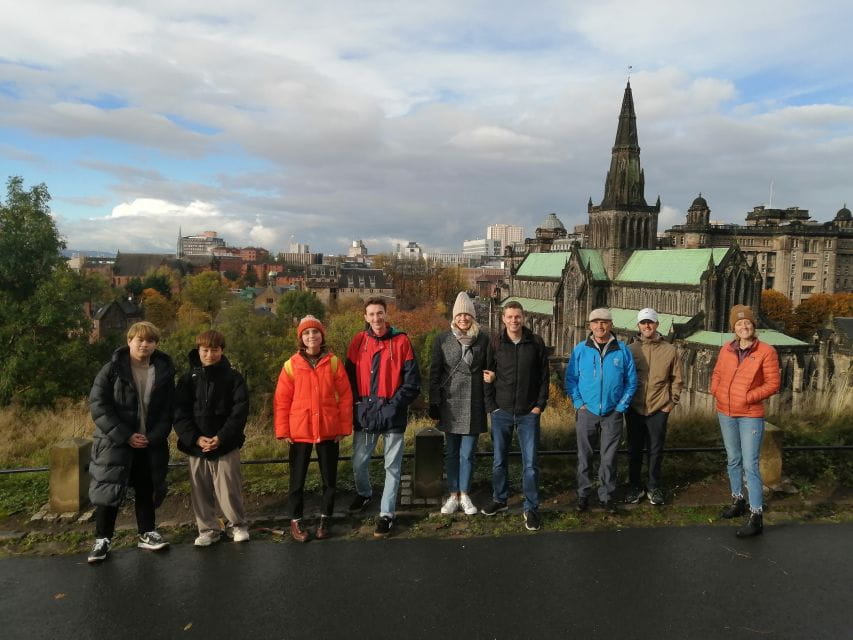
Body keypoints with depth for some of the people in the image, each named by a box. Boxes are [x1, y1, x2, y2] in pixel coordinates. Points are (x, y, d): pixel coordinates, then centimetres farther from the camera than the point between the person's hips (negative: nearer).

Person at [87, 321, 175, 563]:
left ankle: (147, 533, 27)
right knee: (109, 490, 3)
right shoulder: (112, 369, -8)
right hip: (115, 442, -2)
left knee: (147, 489, 12)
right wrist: (125, 436, -17)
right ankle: (102, 539, 19)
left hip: (151, 443, 2)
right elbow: (98, 405, -12)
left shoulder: (164, 371, 0)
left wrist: (154, 437, -12)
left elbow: (168, 410, 1)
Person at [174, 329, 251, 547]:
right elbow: (180, 413, -1)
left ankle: (237, 525, 22)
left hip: (226, 446, -2)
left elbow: (239, 412, -7)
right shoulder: (188, 379, 5)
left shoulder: (233, 378, -1)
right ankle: (208, 529, 26)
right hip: (196, 446, 3)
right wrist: (195, 438, -14)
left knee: (229, 489, 1)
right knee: (200, 491, 10)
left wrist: (221, 438, -16)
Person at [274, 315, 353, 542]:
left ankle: (325, 519, 28)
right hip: (299, 432, 0)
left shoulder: (333, 362, -2)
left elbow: (345, 396, 0)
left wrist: (344, 427, -2)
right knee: (297, 478, 9)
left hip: (329, 431, 1)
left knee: (329, 478, 12)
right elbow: (281, 400, -1)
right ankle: (296, 521, 25)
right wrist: (283, 430, -5)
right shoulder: (291, 365, -3)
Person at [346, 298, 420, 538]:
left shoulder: (401, 341, -4)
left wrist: (395, 405, -13)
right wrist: (357, 404, -3)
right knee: (359, 463, 11)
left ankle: (386, 514, 17)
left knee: (392, 466, 5)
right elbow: (350, 376, 7)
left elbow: (412, 381, -6)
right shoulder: (358, 341, 4)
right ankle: (364, 493, 41)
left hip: (393, 413, -2)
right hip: (364, 413, 3)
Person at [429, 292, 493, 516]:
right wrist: (434, 403, -1)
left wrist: (490, 402, 2)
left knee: (467, 453, 4)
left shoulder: (483, 340, 0)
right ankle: (453, 495, 19)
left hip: (474, 405, -1)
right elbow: (434, 373, 2)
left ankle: (465, 495, 17)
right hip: (450, 404, 1)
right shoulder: (443, 340, 1)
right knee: (451, 452, 9)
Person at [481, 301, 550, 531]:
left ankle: (531, 508, 13)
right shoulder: (495, 344, -1)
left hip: (528, 413, -1)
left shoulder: (536, 343, -1)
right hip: (501, 412, 1)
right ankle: (499, 500, 30)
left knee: (530, 463, 1)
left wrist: (540, 405, -2)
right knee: (498, 461, 12)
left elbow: (544, 376, 3)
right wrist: (491, 406, -3)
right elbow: (487, 377, 2)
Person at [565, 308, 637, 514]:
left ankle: (607, 496, 21)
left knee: (609, 459, 7)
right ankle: (583, 494, 21)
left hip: (612, 414, 0)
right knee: (584, 457, 9)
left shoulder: (623, 350, -1)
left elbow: (631, 381, 3)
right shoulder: (580, 350, -1)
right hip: (587, 412, 0)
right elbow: (570, 379, 3)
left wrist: (621, 406, -2)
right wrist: (579, 403, -4)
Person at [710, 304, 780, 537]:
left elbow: (773, 383, -10)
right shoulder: (726, 349, 3)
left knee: (750, 465, -7)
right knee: (733, 460, 17)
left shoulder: (766, 351, -10)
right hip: (725, 413, 5)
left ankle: (756, 516, 0)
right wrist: (716, 391, -1)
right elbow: (717, 373, 16)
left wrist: (747, 397, -16)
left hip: (751, 415, -5)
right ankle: (738, 501, 33)